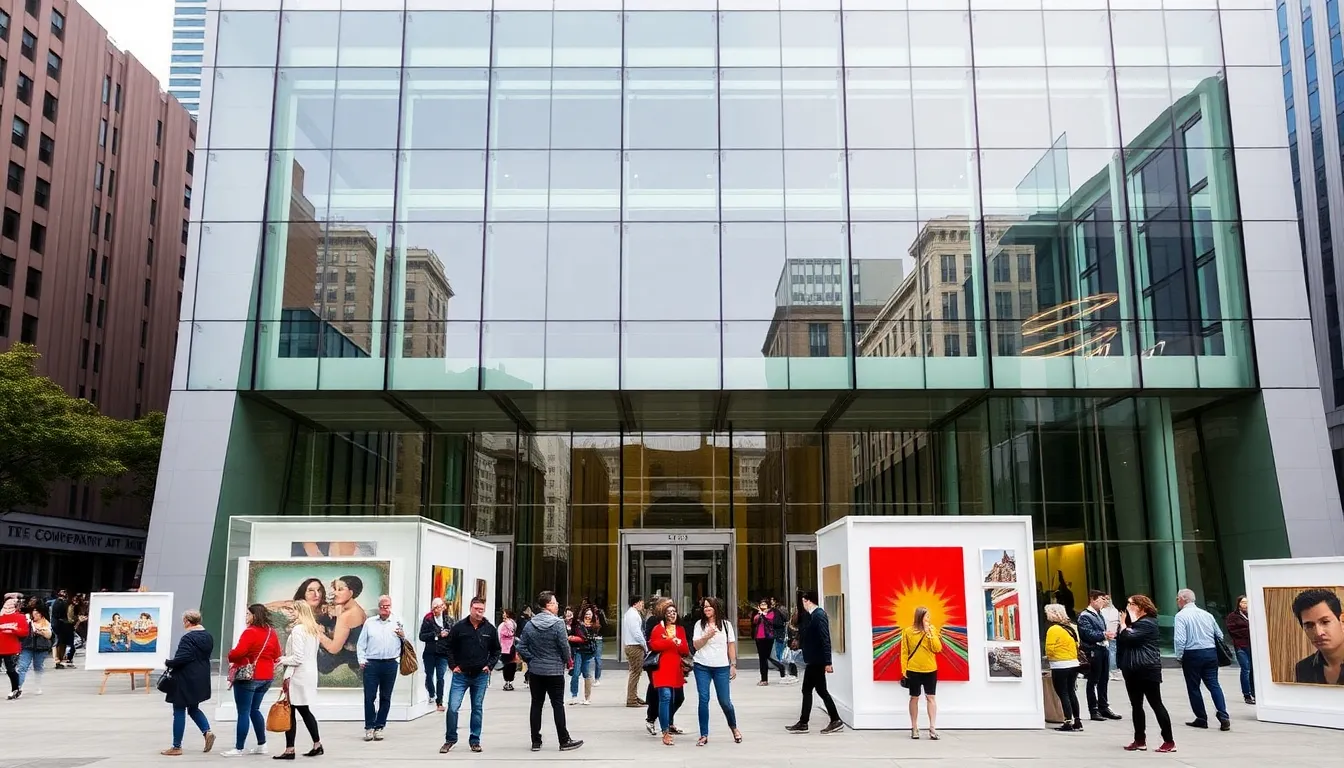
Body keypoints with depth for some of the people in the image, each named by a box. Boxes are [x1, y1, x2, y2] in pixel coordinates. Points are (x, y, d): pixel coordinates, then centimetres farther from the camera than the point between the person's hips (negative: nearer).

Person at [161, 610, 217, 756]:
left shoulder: (188, 638, -19)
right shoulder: (208, 637, 9)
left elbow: (182, 658, -25)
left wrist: (168, 663, -9)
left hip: (185, 680, -8)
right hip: (201, 680, 8)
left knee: (179, 711, 2)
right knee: (193, 708, 23)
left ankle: (176, 747, 8)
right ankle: (207, 731, 3)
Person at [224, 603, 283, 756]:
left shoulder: (250, 632, -15)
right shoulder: (272, 632, 9)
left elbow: (238, 652, -22)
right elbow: (277, 655, 14)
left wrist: (230, 657, -2)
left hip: (248, 676, -8)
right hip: (266, 676, 8)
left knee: (243, 712, -1)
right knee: (254, 709, 19)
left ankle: (239, 748, 5)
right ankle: (262, 745, 20)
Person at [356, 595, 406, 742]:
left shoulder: (397, 622, 8)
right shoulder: (369, 622, 8)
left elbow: (406, 642, 11)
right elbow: (361, 644, 9)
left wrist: (403, 636, -9)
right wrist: (361, 660, -1)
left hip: (390, 664, 1)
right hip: (371, 663, -1)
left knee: (385, 697, 5)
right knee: (369, 697, -2)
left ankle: (379, 727, 13)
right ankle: (369, 727, 6)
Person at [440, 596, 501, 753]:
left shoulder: (490, 629, 1)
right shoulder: (459, 627, -5)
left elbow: (496, 650, 11)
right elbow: (449, 648, 4)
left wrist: (489, 665, 0)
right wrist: (453, 665, -3)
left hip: (481, 675, 2)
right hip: (461, 674, -2)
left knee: (477, 708, 9)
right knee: (453, 707, -7)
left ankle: (475, 740, 19)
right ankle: (450, 739, 9)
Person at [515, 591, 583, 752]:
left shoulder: (529, 624, 0)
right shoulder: (558, 623, -15)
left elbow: (521, 647, -1)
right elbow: (564, 646, -13)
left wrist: (531, 660, 10)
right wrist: (567, 660, 6)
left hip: (535, 671, 4)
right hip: (555, 671, -4)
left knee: (536, 705, 9)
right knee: (558, 705, 3)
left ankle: (536, 742, 13)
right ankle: (564, 741, 9)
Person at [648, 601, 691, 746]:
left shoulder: (680, 630, 14)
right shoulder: (658, 628, 1)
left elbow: (686, 650, 5)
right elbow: (654, 645, -15)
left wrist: (668, 642, -10)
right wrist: (673, 642, -12)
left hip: (676, 669, 6)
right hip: (662, 668, -6)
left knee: (678, 697, 15)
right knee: (665, 697, -17)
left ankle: (668, 722, 41)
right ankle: (666, 733, -17)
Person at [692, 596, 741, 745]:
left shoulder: (726, 624, 5)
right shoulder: (699, 624, 4)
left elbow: (731, 646, 6)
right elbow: (696, 645, 0)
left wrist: (733, 665, 3)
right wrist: (707, 636, -16)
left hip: (722, 667, 0)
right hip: (702, 666, 0)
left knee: (725, 701, 2)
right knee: (703, 700, -2)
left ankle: (734, 728, 27)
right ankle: (704, 735, 6)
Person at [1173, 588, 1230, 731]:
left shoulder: (1181, 615, -9)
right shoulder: (1207, 614, 10)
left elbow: (1180, 639, -17)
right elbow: (1219, 635, 16)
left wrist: (1179, 656, -5)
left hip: (1192, 655, -5)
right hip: (1210, 653, 5)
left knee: (1193, 687, 7)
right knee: (1214, 684, 5)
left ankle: (1201, 719, 11)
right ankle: (1224, 717, -7)